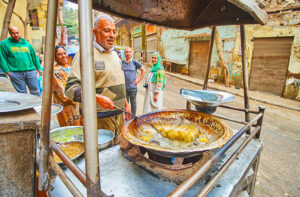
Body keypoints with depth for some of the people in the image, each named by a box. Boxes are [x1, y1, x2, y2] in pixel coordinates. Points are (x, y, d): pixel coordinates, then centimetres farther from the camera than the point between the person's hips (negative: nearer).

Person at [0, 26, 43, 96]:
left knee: (35, 91, 3)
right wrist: (7, 71, -6)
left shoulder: (26, 43, 16)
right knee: (22, 93, 3)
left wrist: (38, 68, 13)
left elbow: (34, 57, 19)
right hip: (16, 73, -2)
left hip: (30, 71, 2)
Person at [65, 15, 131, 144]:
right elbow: (70, 88, -19)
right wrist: (97, 98, -31)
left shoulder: (114, 54, 14)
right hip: (99, 118, -7)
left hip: (119, 114, 8)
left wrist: (125, 104, 20)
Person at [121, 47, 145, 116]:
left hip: (133, 87, -1)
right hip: (124, 87, 1)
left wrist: (139, 79, 2)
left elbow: (143, 70, 7)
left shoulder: (135, 62, -2)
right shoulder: (121, 62, 2)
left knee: (133, 103, 9)